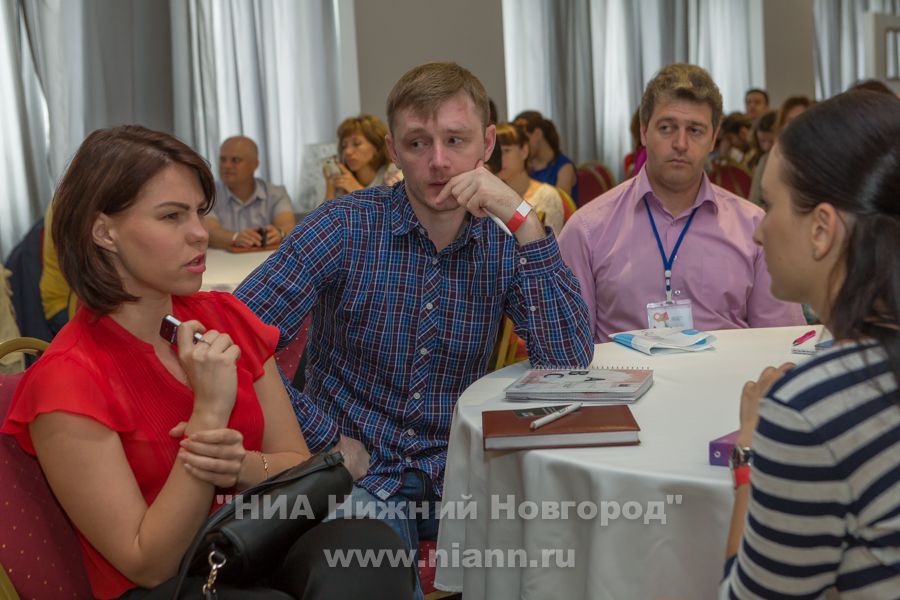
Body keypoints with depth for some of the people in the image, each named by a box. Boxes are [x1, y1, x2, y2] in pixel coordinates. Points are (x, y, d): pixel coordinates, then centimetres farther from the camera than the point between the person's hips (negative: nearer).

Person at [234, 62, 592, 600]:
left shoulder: (504, 243, 0)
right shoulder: (348, 227, -9)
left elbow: (569, 360, -13)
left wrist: (525, 221, -19)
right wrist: (326, 440, -12)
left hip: (458, 469, 4)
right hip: (360, 470, -3)